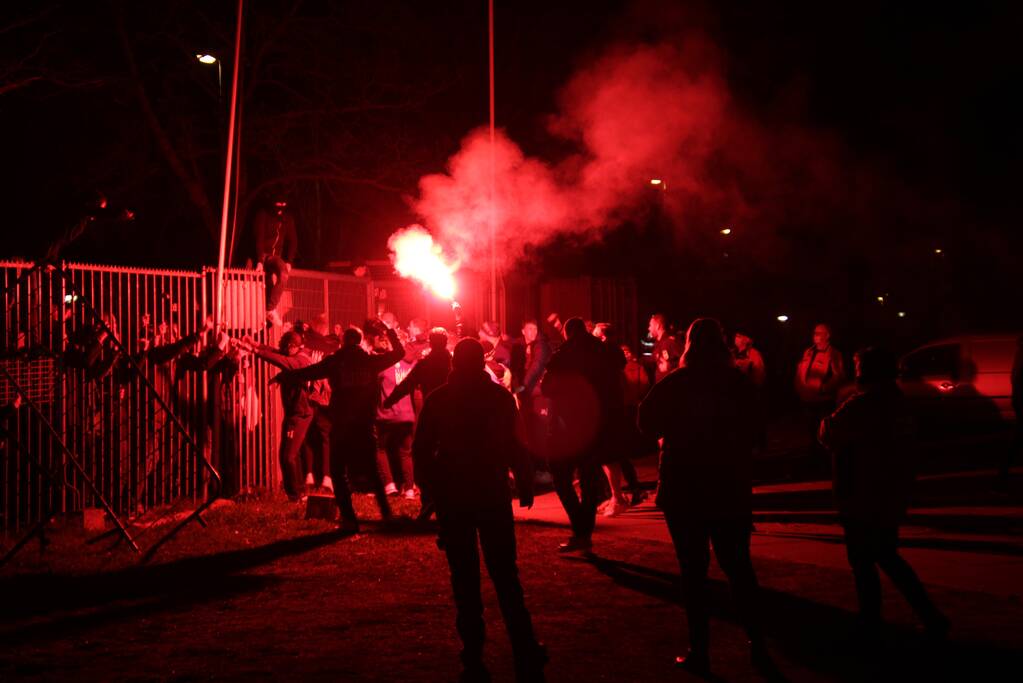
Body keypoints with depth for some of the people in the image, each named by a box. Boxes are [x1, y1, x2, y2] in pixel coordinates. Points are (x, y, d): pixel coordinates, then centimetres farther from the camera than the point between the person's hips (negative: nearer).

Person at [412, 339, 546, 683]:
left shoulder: (437, 399, -1)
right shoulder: (500, 396, -3)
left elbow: (421, 450, -1)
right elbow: (515, 446, -5)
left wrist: (432, 487, 10)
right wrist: (525, 484, 3)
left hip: (452, 497, 0)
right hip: (493, 495, 0)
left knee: (465, 580, 6)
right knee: (505, 576, 6)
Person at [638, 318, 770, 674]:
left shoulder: (675, 384, -10)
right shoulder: (739, 382, -1)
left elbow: (648, 424, -1)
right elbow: (753, 433, 10)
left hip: (685, 490, -3)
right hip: (731, 488, 3)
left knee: (693, 570, 3)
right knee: (738, 565, 12)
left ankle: (699, 651, 5)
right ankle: (757, 645, 12)